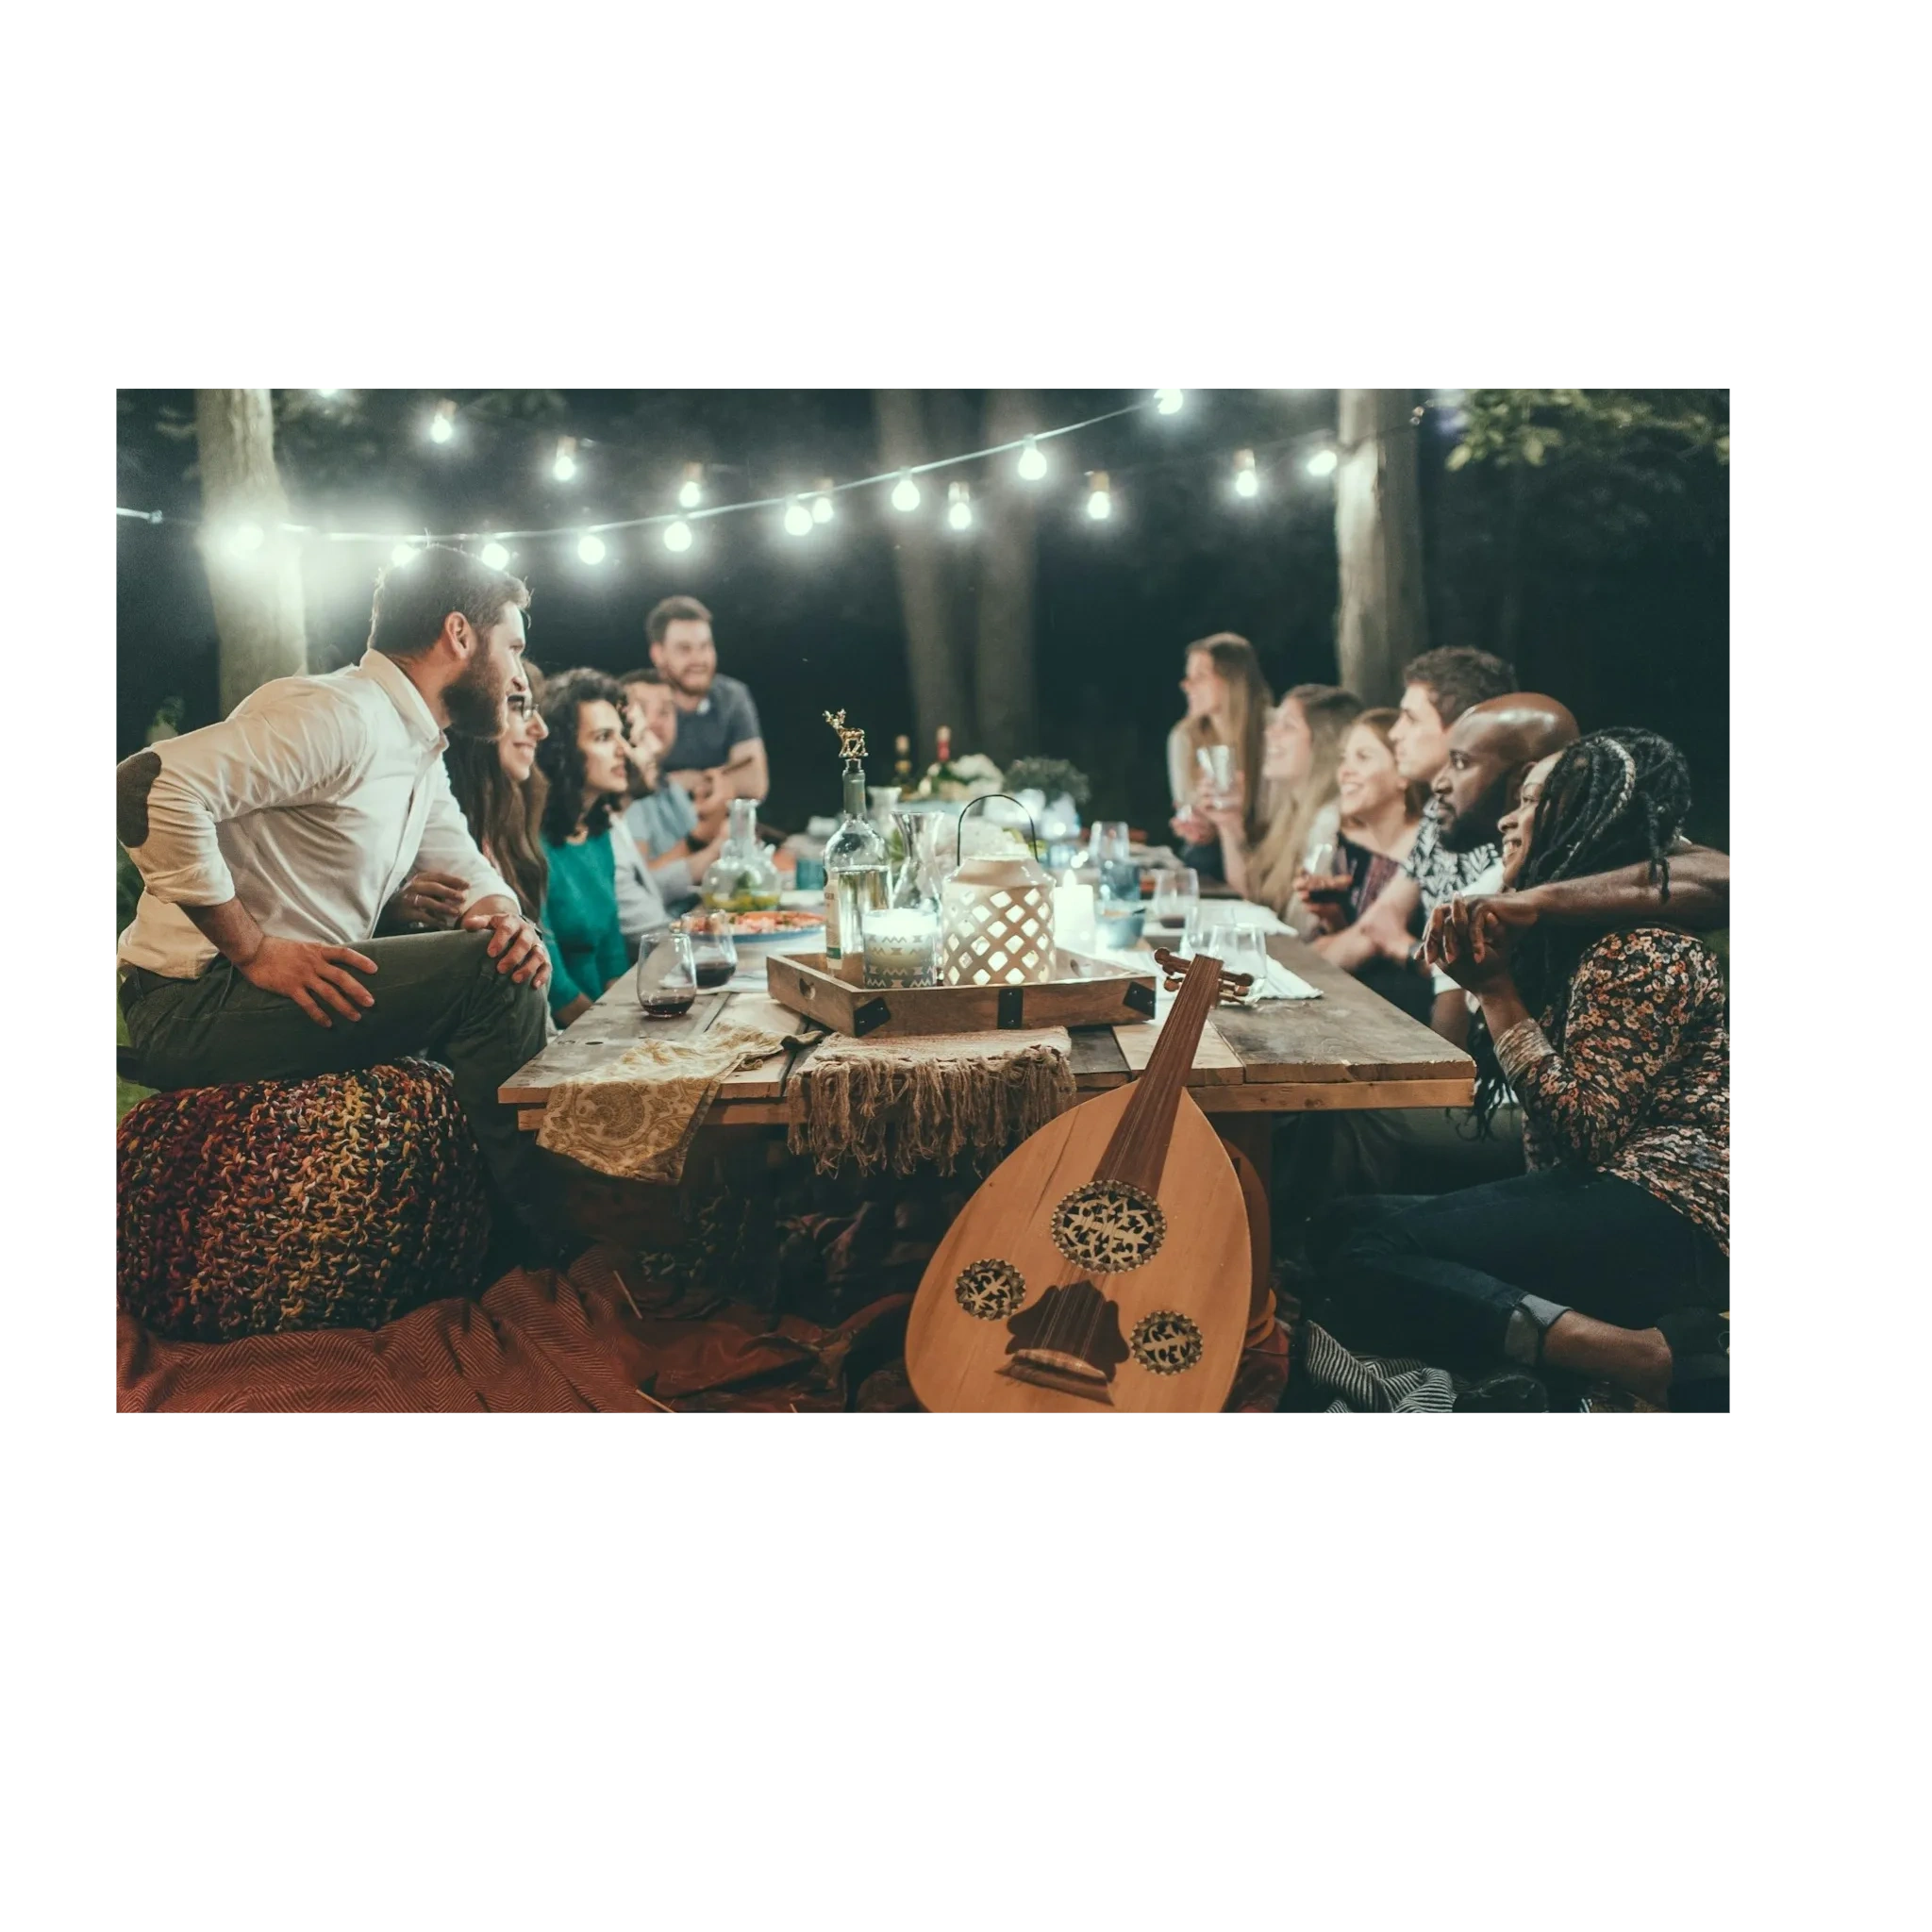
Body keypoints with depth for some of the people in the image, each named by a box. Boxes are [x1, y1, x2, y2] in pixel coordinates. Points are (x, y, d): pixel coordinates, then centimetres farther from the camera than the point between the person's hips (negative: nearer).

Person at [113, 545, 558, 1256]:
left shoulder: (422, 751, 14)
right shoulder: (338, 715, -18)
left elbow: (469, 871, 15)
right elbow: (150, 786, -28)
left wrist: (506, 917, -9)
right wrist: (255, 950, -26)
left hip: (307, 988, 10)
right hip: (193, 1003, -10)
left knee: (515, 957, 9)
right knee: (490, 974, -21)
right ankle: (537, 1246, -10)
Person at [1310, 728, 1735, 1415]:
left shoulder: (1646, 946, -10)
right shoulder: (1580, 932, 17)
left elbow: (1588, 1128, -18)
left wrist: (1498, 992, -11)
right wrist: (1480, 977, 2)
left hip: (1663, 1217, -10)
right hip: (1604, 1193, 10)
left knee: (1365, 1256, -24)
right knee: (1354, 1225, -7)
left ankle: (1661, 1360, -27)